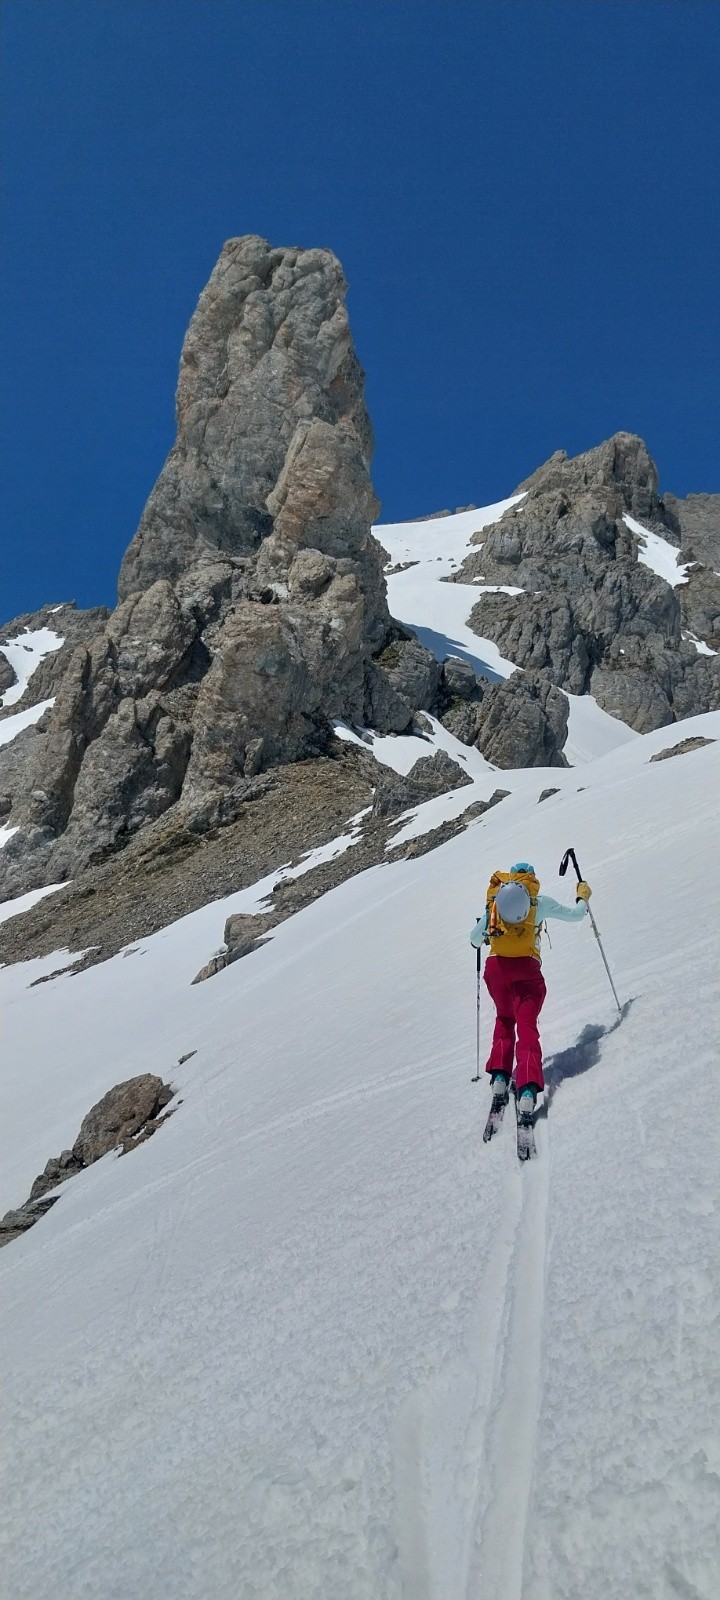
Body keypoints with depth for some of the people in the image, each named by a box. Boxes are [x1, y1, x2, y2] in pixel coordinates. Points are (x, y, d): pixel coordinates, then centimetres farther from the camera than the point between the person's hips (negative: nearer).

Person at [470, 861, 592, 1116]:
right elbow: (575, 914, 20)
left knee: (504, 1019, 25)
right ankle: (527, 1089, -18)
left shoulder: (494, 901, 16)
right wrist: (583, 896, 39)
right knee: (527, 1025, -1)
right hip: (526, 968, -3)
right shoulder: (540, 901, 9)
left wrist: (480, 939, 49)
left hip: (495, 967, 3)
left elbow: (475, 939, 25)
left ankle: (500, 1075, 15)